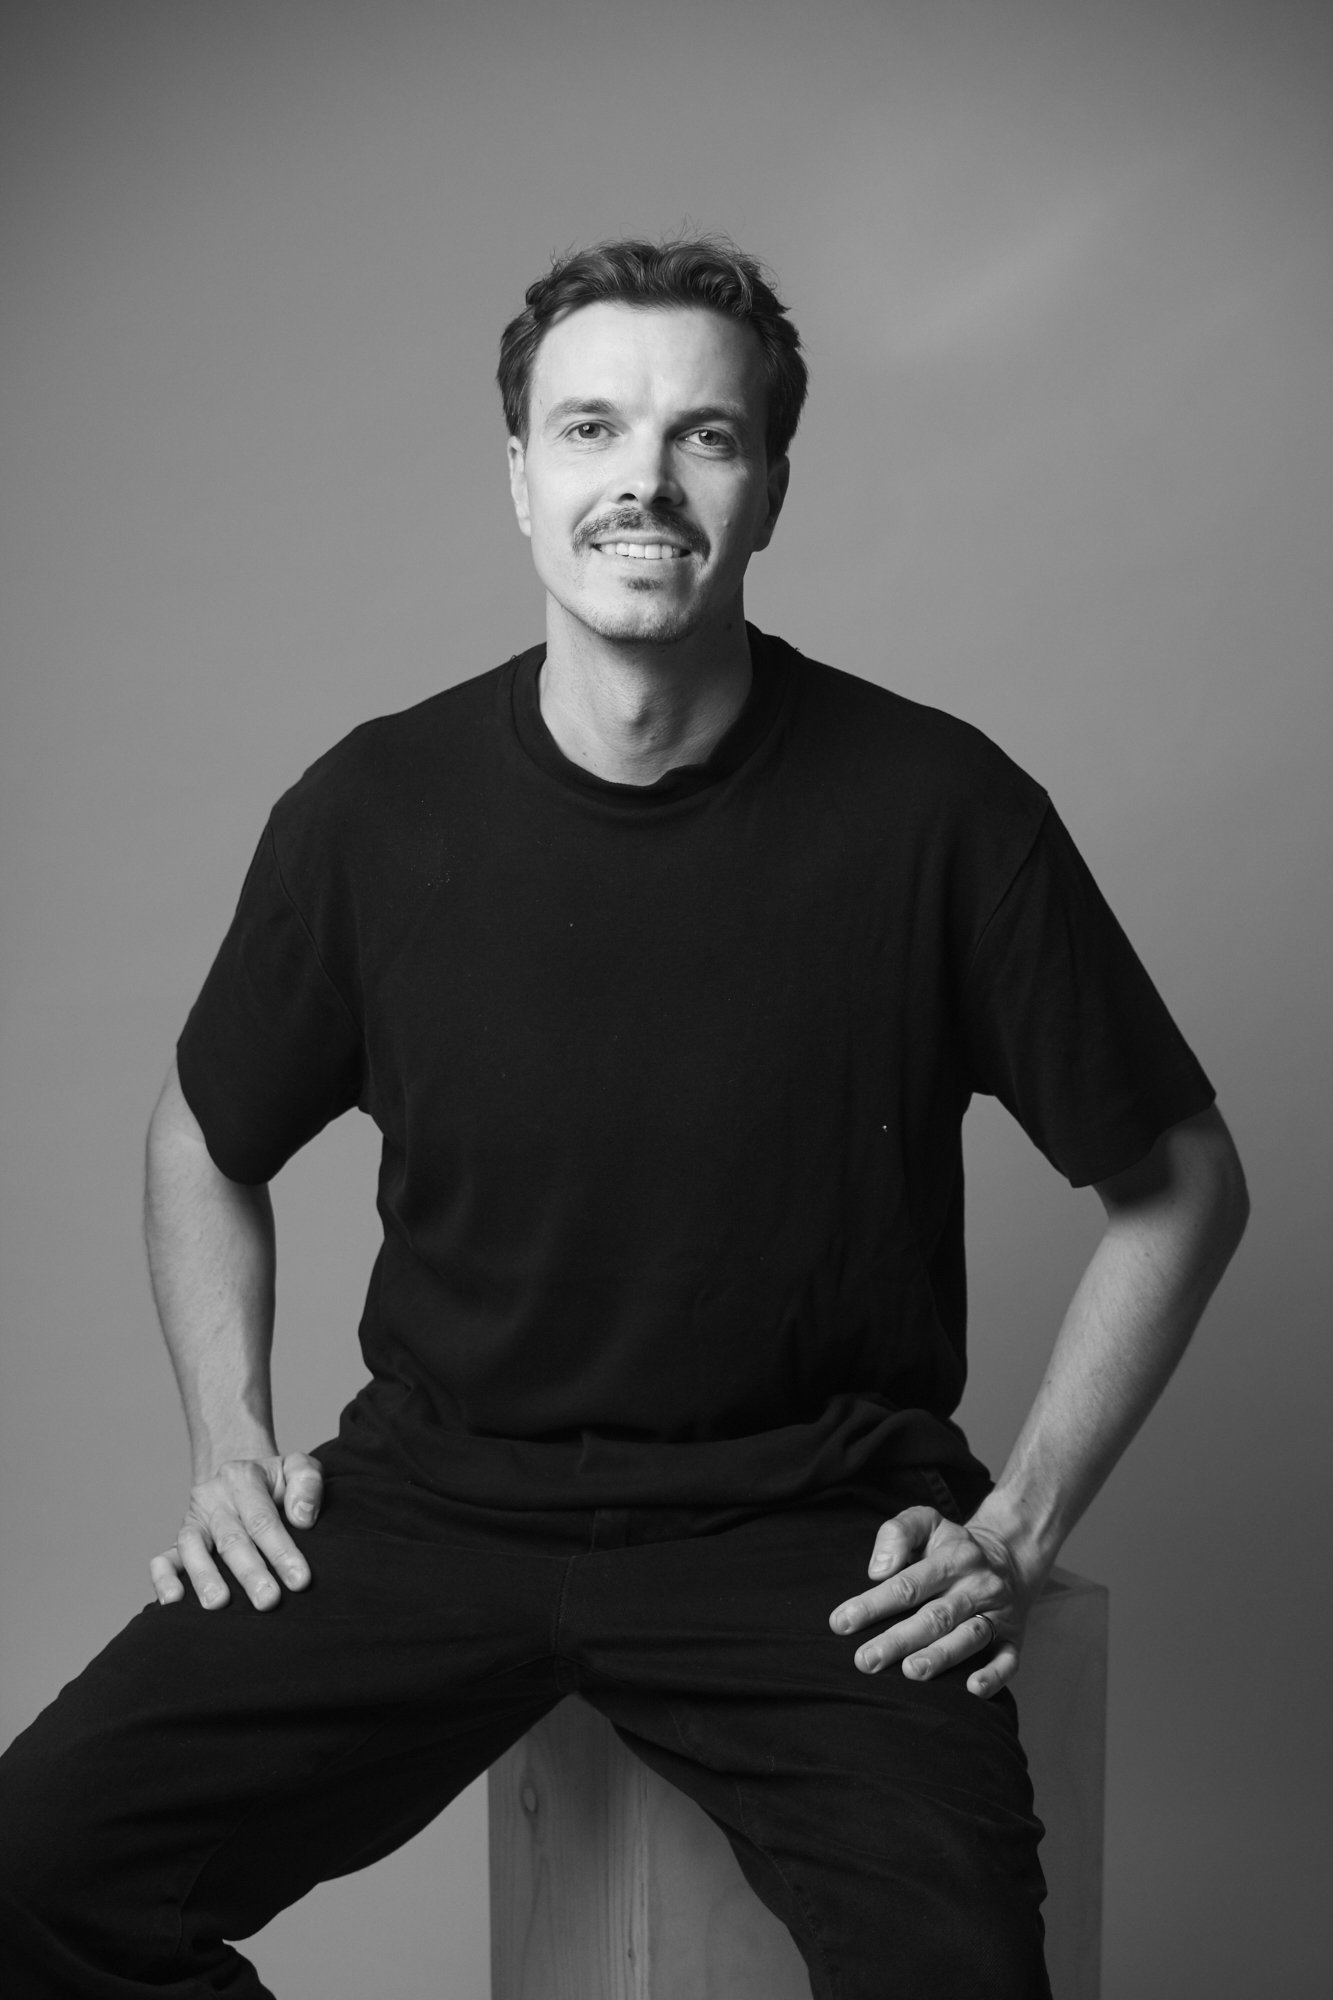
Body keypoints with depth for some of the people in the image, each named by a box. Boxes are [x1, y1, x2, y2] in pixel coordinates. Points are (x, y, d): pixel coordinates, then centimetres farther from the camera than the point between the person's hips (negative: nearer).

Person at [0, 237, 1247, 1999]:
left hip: (813, 1523, -2)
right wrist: (231, 1445, 4)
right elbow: (207, 1143, 16)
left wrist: (1020, 1526, -3)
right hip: (439, 1491, 3)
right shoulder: (372, 811, -3)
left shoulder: (936, 809, -9)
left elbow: (1181, 1186, 3)